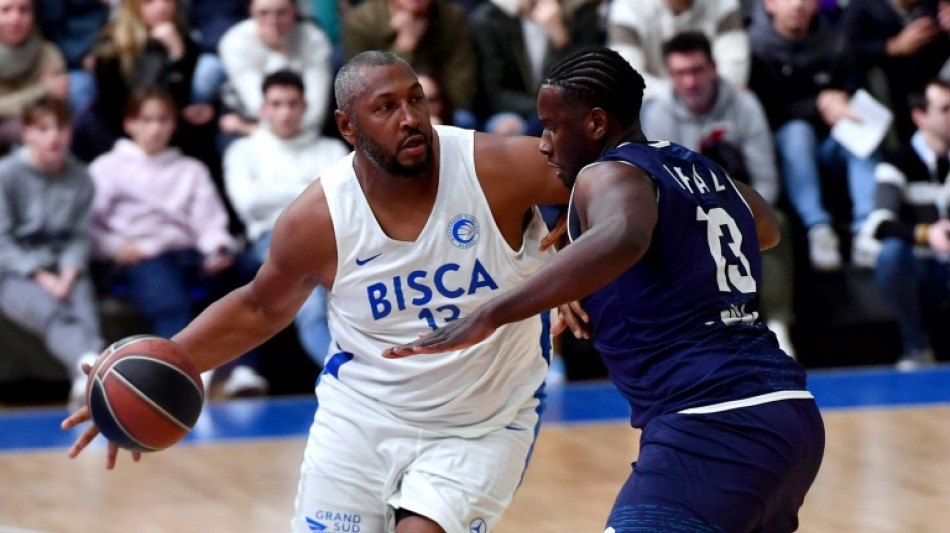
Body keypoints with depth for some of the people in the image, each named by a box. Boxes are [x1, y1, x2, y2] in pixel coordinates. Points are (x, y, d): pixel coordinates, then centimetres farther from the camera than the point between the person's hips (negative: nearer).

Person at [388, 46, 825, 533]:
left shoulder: (610, 173, -5)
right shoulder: (705, 173, 20)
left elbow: (622, 238, -30)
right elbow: (766, 229, 44)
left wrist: (490, 315, -32)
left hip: (709, 429, -9)